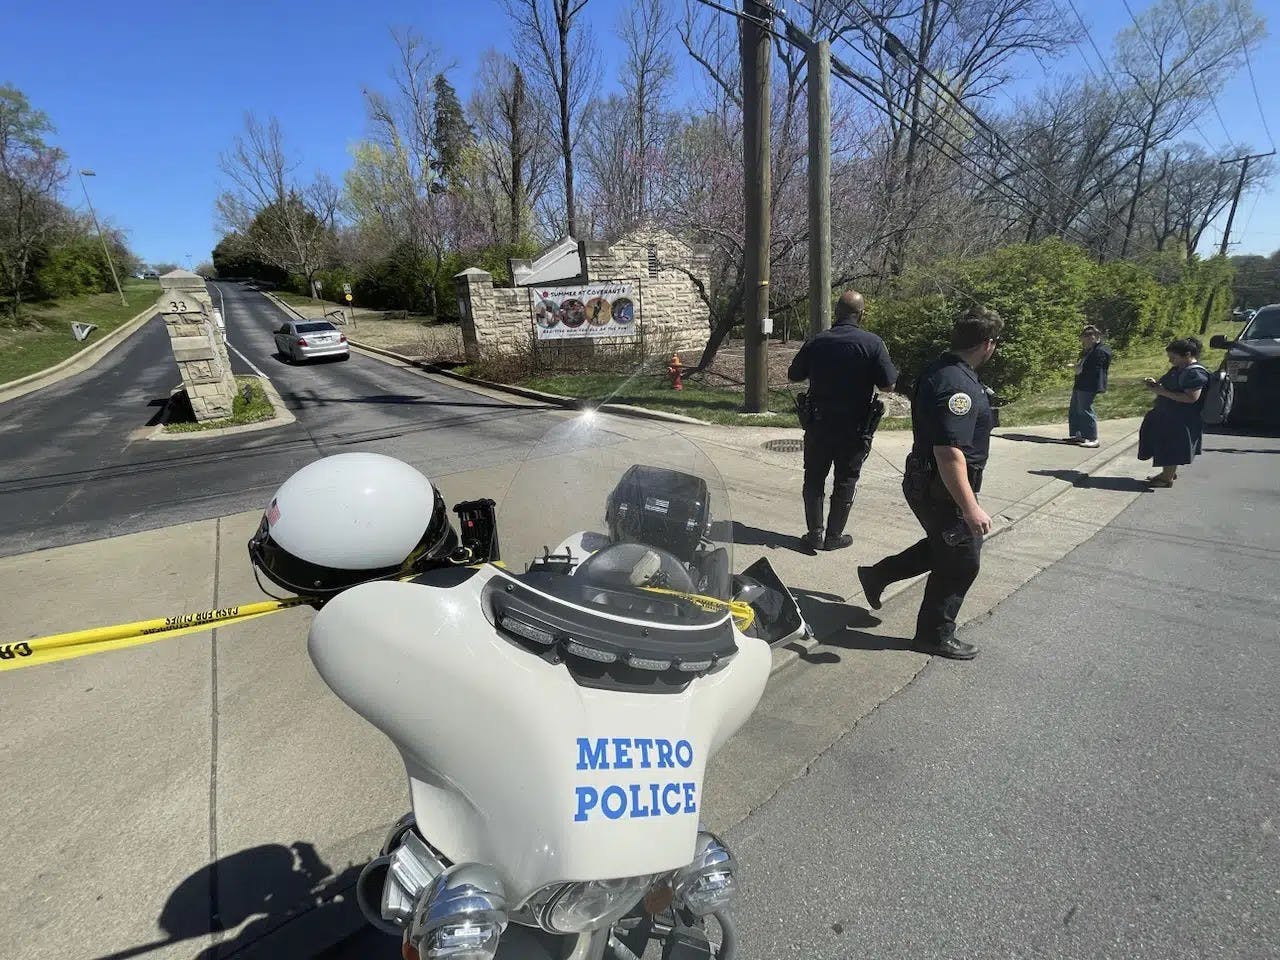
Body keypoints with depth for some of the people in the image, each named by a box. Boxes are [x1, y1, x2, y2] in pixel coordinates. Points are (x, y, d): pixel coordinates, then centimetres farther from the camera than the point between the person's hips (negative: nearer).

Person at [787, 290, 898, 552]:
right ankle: (834, 536, 18)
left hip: (818, 425, 2)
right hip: (854, 428, -1)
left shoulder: (817, 342, -2)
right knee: (845, 482, 12)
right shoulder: (872, 343, -10)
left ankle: (815, 534, 15)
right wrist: (865, 377, 8)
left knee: (814, 479, 14)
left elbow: (793, 376, 7)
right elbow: (888, 385, -10)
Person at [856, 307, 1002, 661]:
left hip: (926, 482, 10)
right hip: (943, 489, -10)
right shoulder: (957, 385, -26)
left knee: (943, 547, 25)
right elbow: (949, 452, -33)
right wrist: (970, 507, -33)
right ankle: (935, 635, 23)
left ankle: (878, 576, 30)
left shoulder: (941, 370, 7)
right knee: (960, 562, 6)